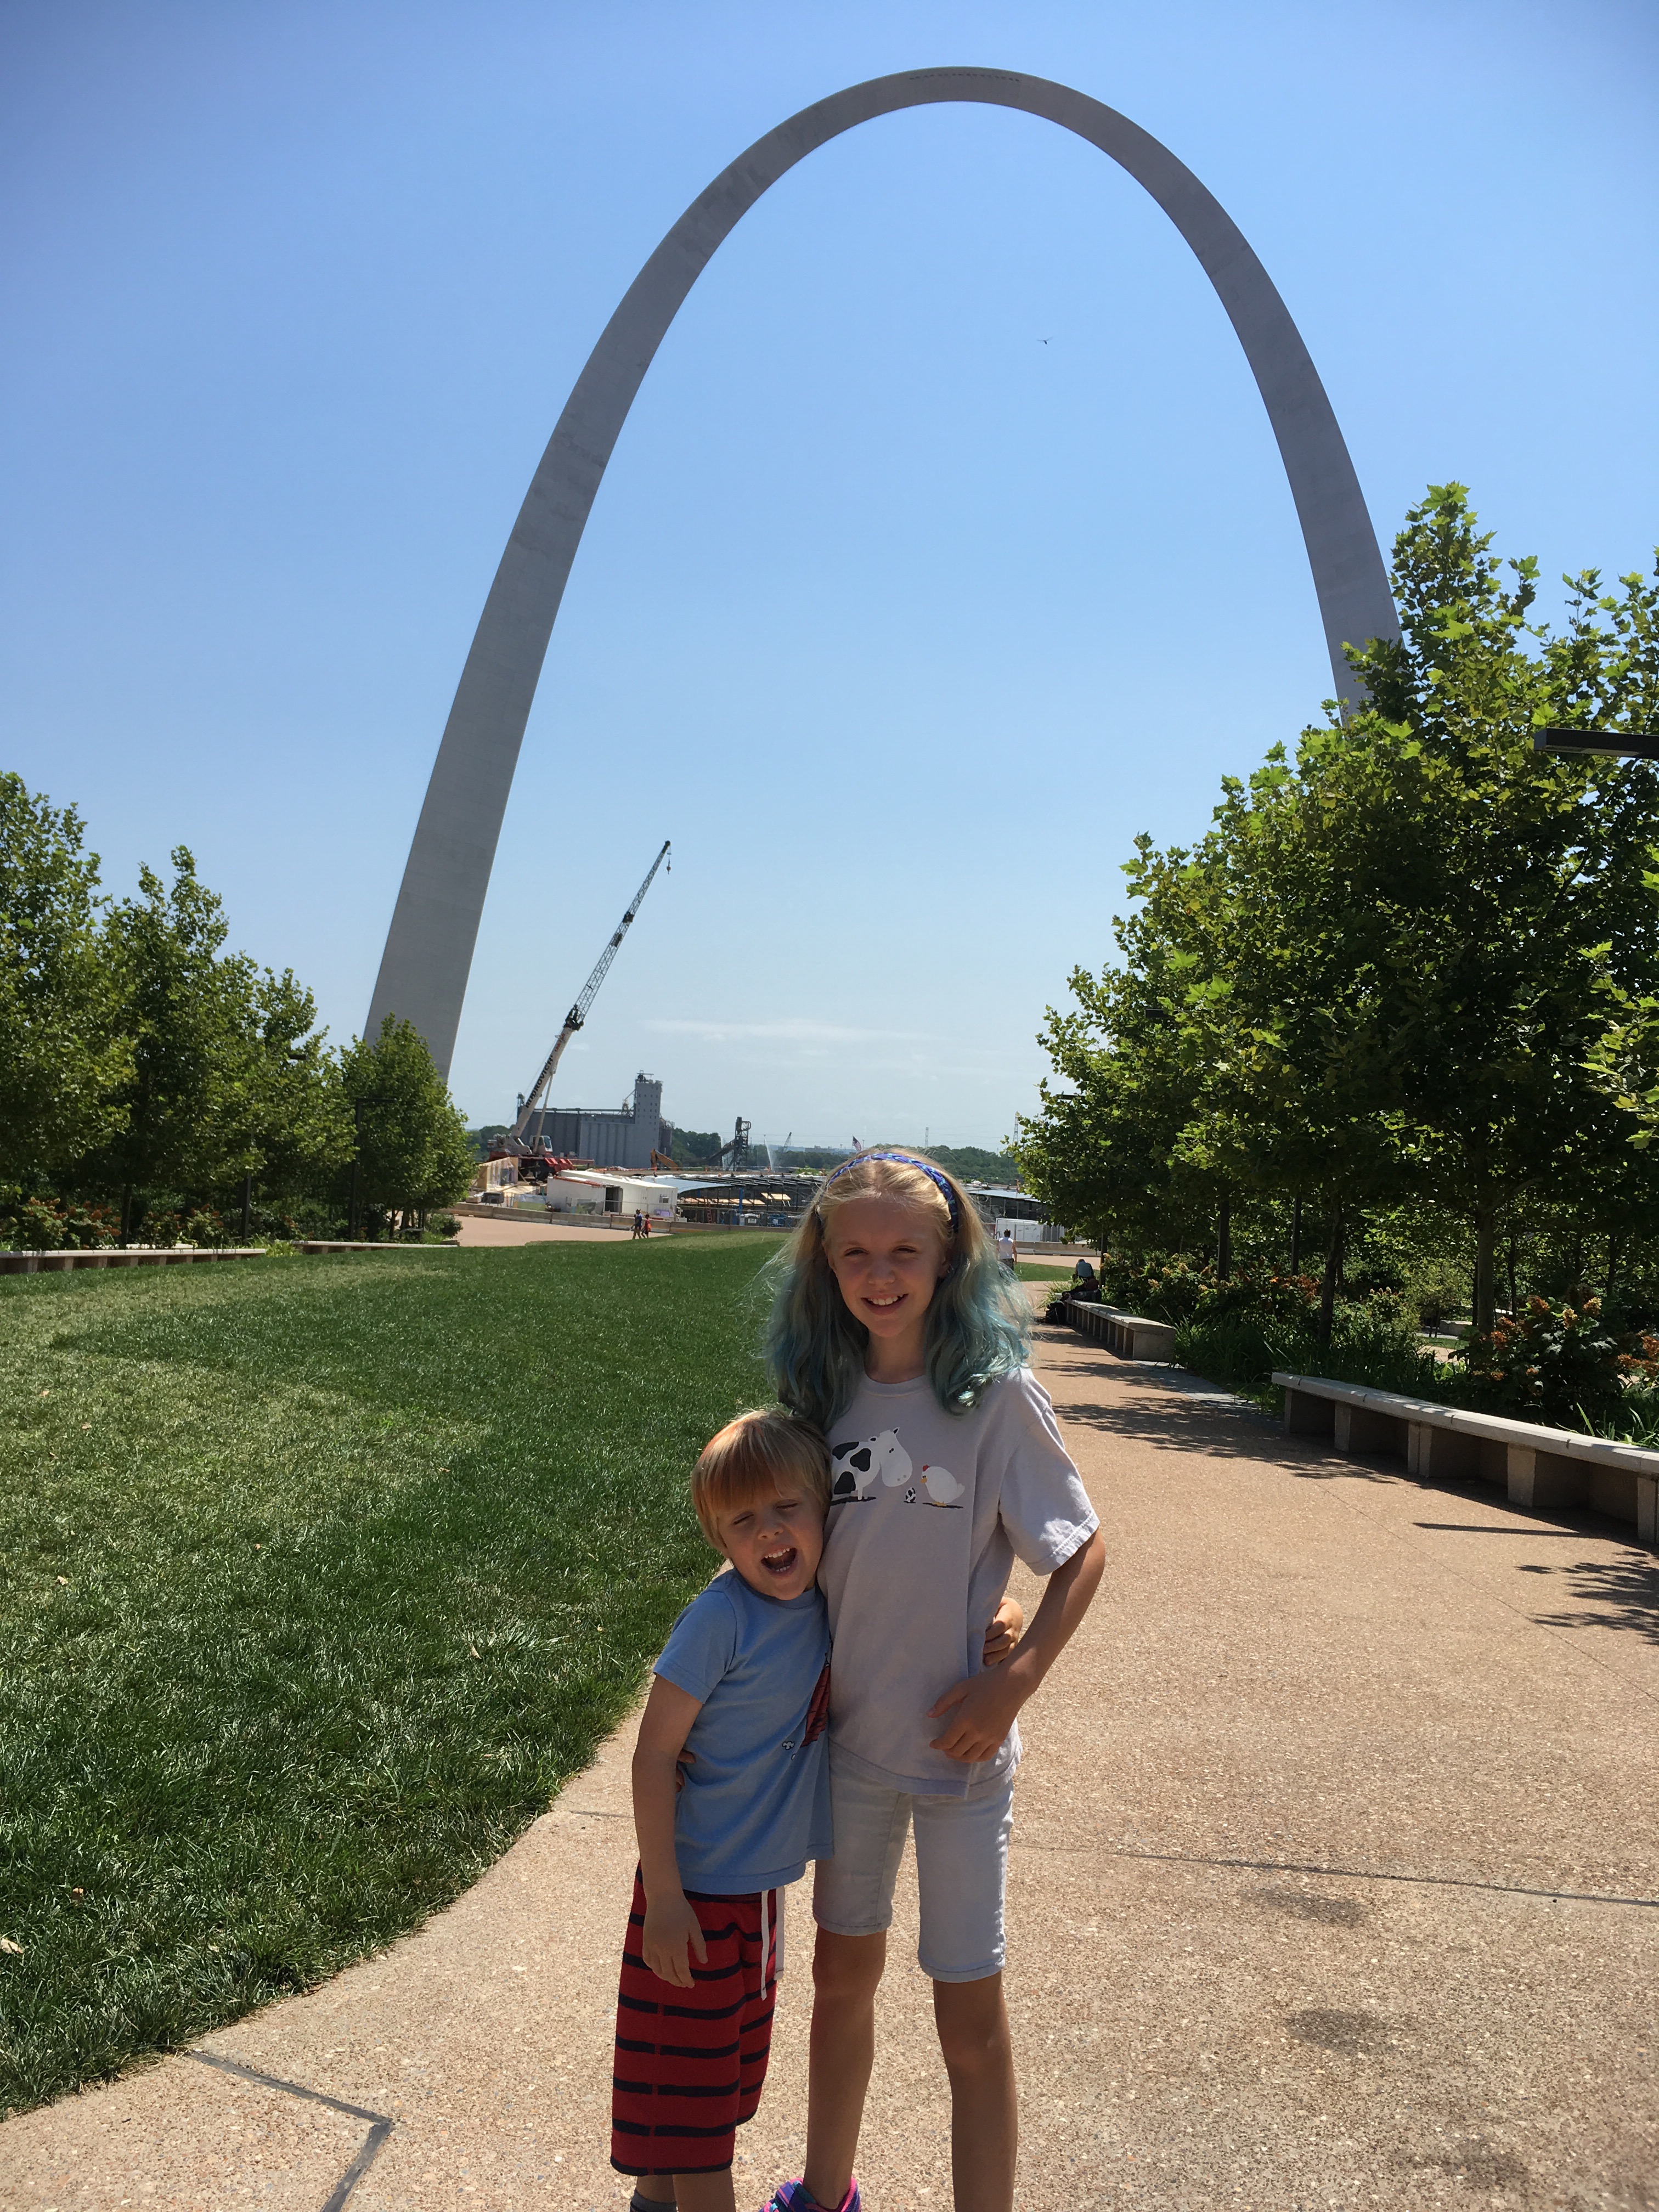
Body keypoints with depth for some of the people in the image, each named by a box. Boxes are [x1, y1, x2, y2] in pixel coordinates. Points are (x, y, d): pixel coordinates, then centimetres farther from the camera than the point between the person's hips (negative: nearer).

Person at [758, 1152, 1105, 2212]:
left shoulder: (995, 1393, -15)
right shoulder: (830, 1390, -2)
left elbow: (1084, 1551, -9)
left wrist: (1014, 1684, -18)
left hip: (958, 1745, -4)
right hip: (849, 1736, 5)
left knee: (972, 2014, 6)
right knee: (843, 1975, 21)